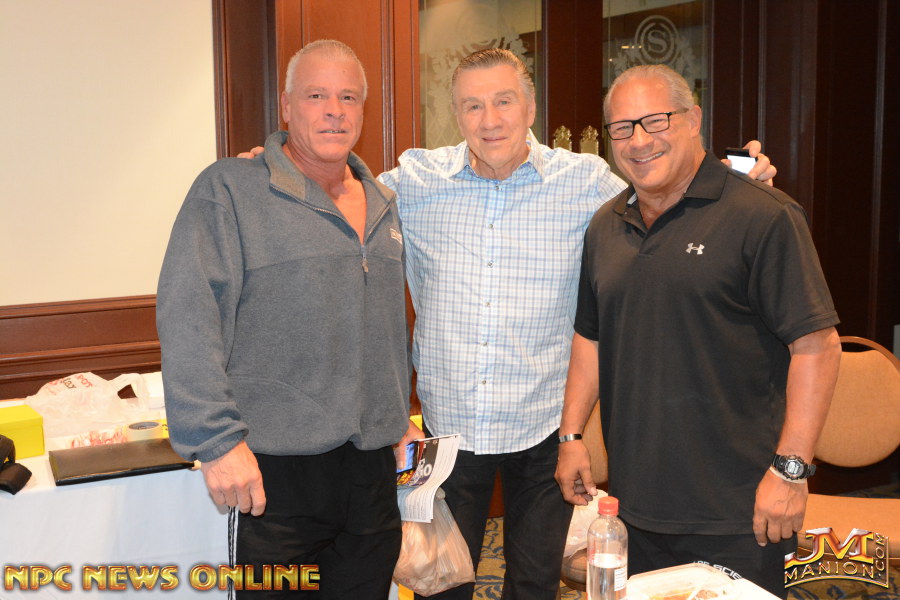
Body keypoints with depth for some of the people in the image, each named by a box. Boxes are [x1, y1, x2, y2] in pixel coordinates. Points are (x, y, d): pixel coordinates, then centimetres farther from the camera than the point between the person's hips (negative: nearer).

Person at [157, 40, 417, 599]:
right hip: (277, 468, -5)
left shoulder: (384, 204, 14)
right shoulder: (228, 190, -7)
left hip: (373, 464, 6)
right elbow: (188, 320, -15)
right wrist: (217, 441, -19)